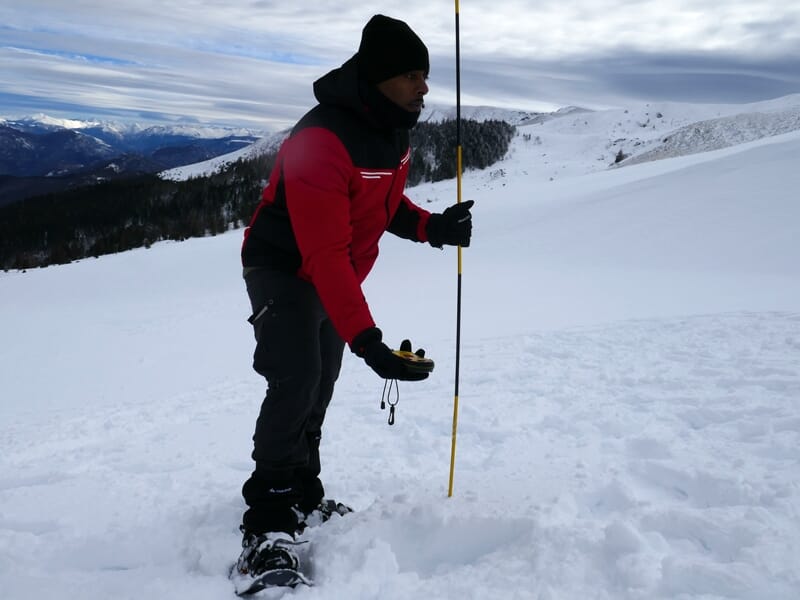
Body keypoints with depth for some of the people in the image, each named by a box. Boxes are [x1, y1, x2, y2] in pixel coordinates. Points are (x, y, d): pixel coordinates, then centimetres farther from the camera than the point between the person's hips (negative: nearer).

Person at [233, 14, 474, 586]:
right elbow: (325, 255, -36)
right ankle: (268, 522, -12)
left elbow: (385, 203, 9)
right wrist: (365, 338, -41)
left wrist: (431, 226, -11)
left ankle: (301, 495, 28)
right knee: (295, 382, -22)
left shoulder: (392, 127, -4)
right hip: (284, 269, -8)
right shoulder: (320, 142, -32)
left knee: (320, 385, 13)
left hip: (334, 276, 8)